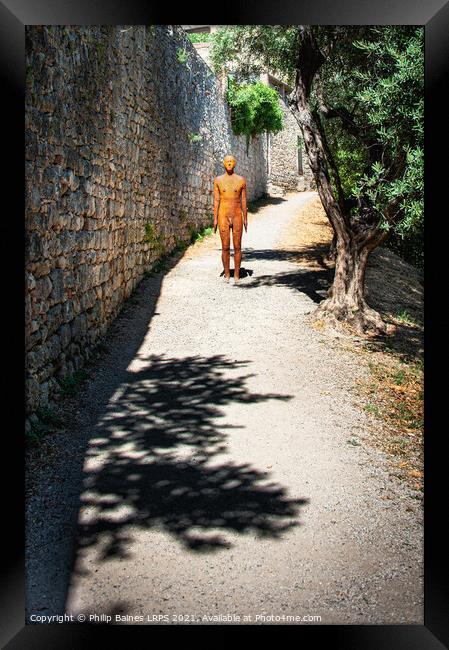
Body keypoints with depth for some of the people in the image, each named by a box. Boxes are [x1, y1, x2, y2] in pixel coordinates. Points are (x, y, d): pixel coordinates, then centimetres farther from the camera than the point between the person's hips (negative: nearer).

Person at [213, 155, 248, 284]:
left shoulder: (241, 180, 3)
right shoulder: (218, 180, 3)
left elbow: (243, 201, 6)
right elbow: (216, 200, 4)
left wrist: (245, 219, 3)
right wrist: (215, 219, -1)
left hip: (237, 216, 0)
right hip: (223, 217, 0)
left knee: (237, 247, 2)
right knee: (225, 247, 2)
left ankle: (237, 274, 11)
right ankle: (227, 274, 12)